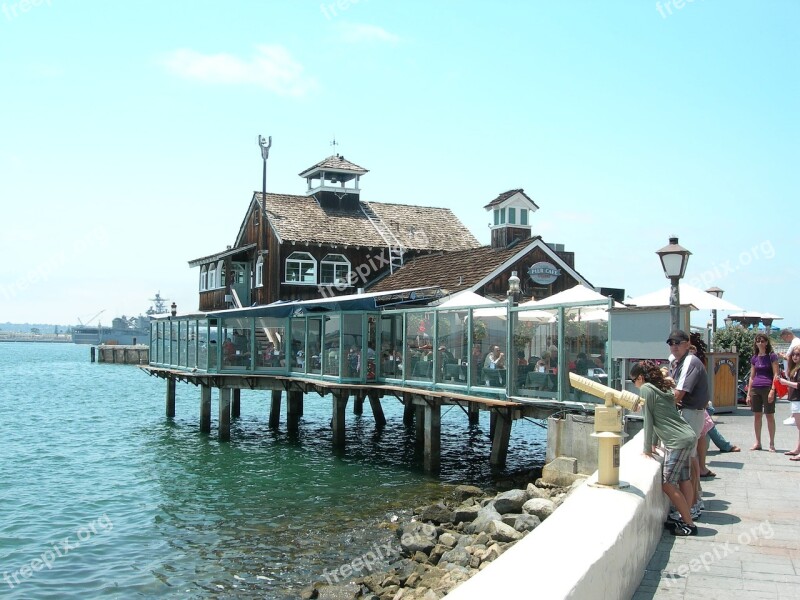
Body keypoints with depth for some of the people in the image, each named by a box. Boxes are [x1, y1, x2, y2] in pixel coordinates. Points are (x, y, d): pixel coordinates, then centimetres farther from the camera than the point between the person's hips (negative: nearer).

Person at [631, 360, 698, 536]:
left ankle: (689, 524, -4)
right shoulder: (663, 388, 18)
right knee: (684, 481, 13)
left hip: (678, 442, -10)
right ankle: (686, 519, 17)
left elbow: (648, 420, -7)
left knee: (667, 484, -7)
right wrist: (653, 443, 22)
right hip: (688, 437, 10)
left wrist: (647, 449, -1)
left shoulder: (646, 389, -8)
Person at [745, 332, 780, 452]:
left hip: (767, 388, -5)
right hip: (755, 388, 5)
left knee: (769, 415, -2)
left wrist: (772, 390, -15)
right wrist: (748, 394, 11)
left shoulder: (772, 356, -1)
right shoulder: (754, 358, 12)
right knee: (757, 415, 7)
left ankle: (772, 444, 5)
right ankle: (757, 443, 15)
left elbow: (776, 374, -6)